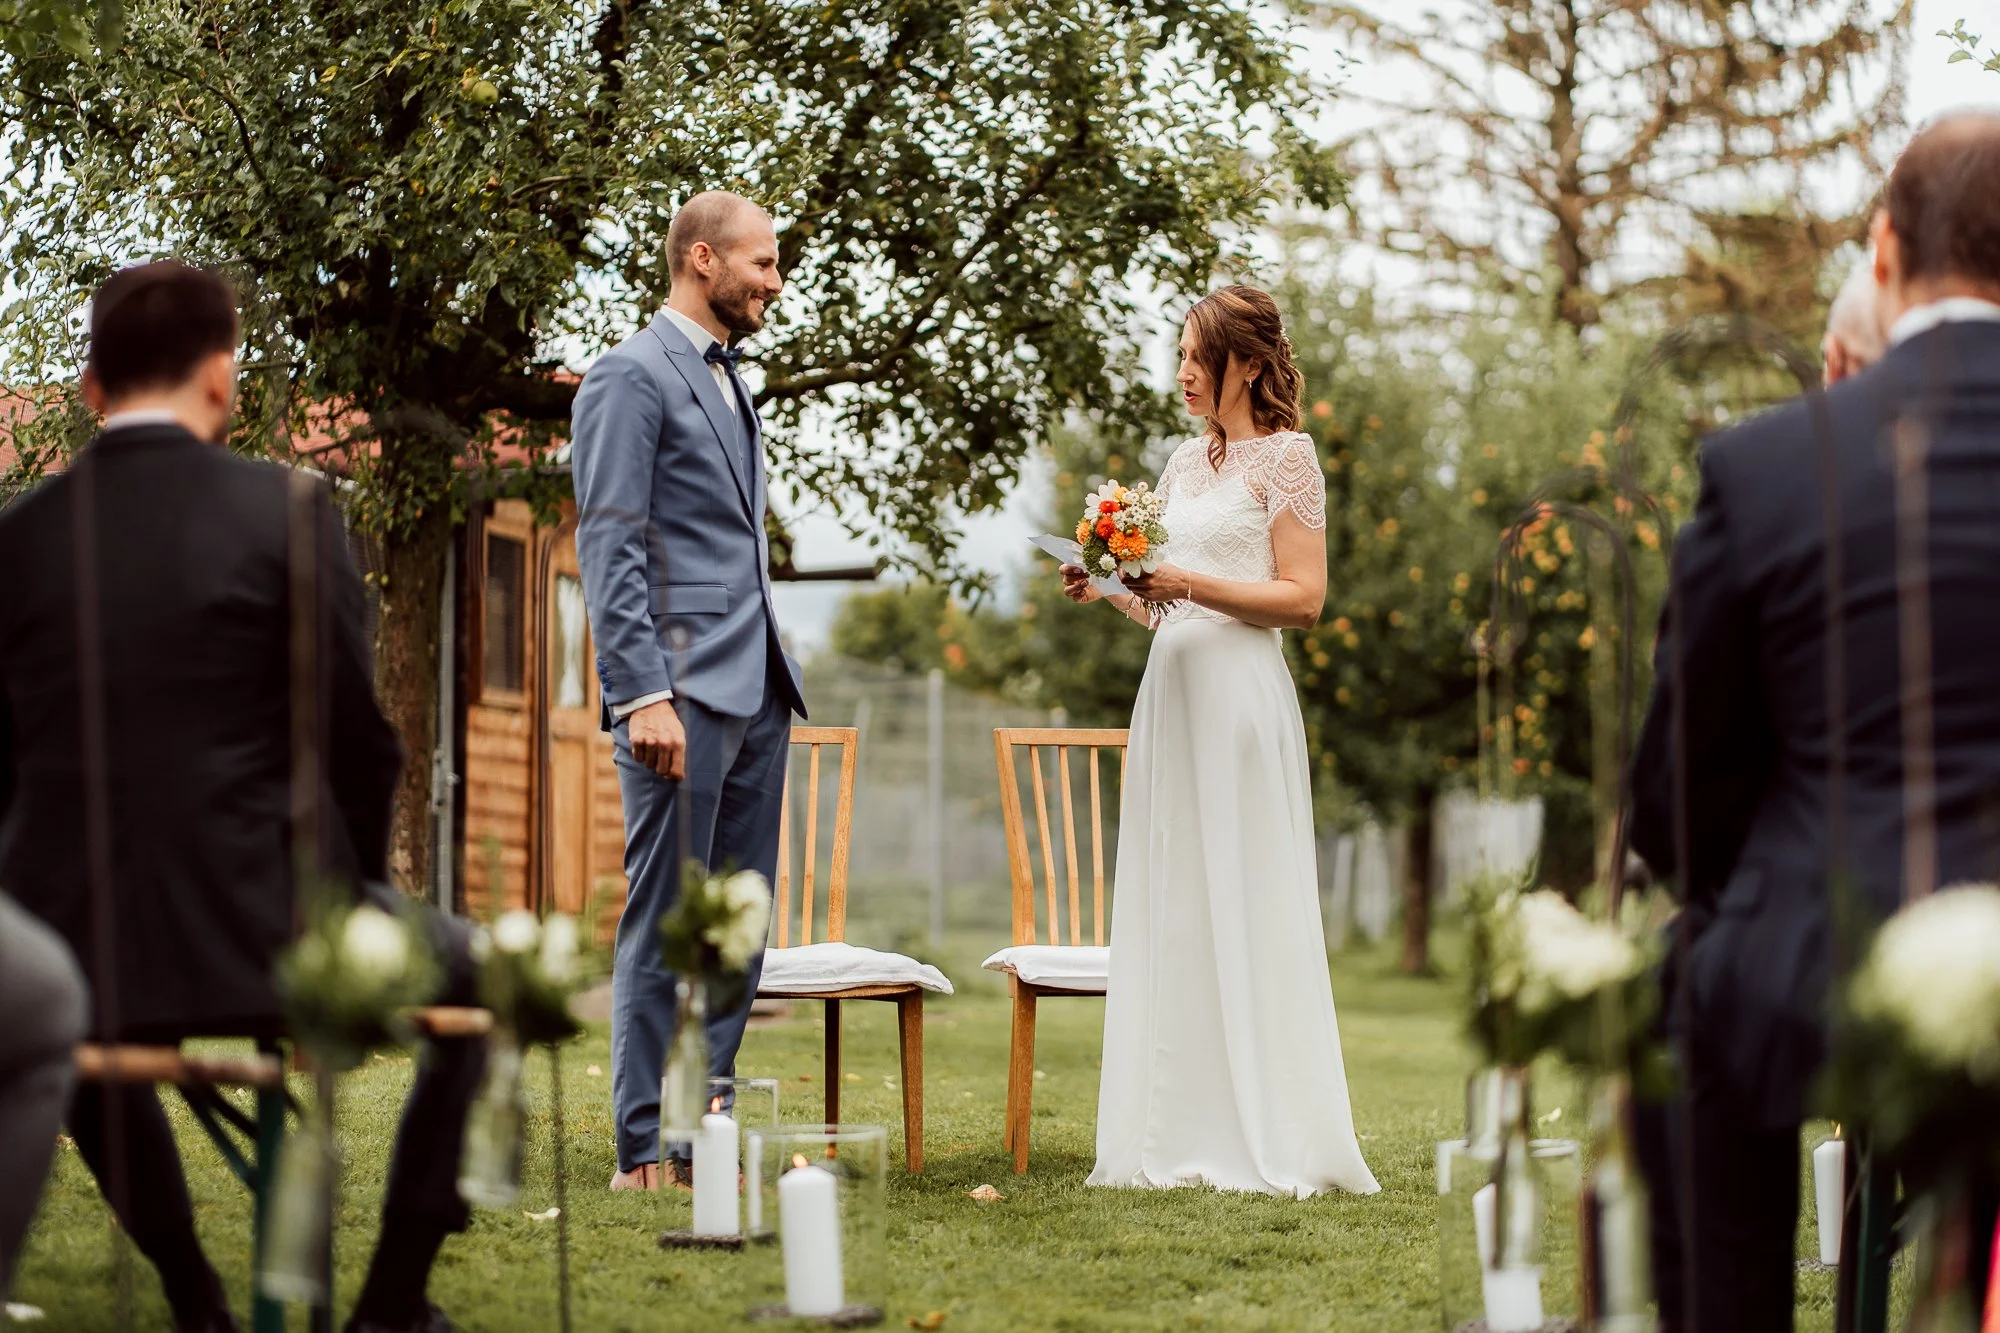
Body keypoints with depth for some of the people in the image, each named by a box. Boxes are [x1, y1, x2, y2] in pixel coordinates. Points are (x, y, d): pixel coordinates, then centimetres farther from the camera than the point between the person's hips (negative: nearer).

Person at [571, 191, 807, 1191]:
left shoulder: (726, 378, 20)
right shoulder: (631, 378, -7)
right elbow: (609, 547, -14)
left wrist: (774, 681, 17)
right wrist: (644, 696, -21)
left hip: (755, 693, 9)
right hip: (684, 693, -9)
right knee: (665, 925, -6)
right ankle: (647, 1152, -2)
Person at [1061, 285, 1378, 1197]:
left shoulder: (1285, 456, -2)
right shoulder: (1184, 464, 18)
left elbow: (1303, 599, -9)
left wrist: (1191, 584, -16)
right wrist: (1110, 591, 5)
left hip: (1241, 696, -7)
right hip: (1170, 693, 7)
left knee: (1243, 912, -7)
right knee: (1170, 913, 4)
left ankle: (1265, 1144, -3)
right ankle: (1180, 1138, 6)